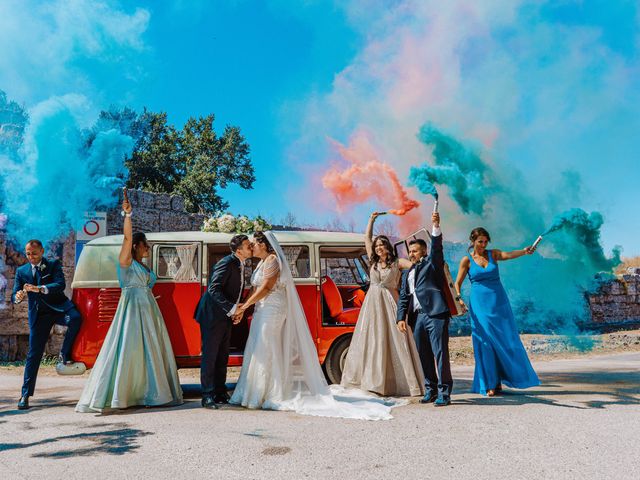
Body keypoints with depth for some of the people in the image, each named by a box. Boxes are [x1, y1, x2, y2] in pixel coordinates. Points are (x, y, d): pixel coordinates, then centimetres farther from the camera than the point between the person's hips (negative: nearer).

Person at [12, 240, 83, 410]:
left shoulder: (54, 264, 3)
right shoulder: (21, 271, 11)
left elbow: (61, 284, -14)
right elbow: (14, 297, 6)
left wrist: (38, 288, -29)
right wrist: (18, 297, -19)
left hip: (58, 307, -2)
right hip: (38, 314, 2)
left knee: (75, 318, -34)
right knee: (34, 353, 1)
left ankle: (64, 356, -15)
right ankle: (25, 394, 9)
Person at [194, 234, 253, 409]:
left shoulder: (240, 265, 10)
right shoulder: (227, 263, -19)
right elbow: (214, 289, -27)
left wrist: (238, 311, 3)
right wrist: (231, 308, -31)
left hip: (226, 317, 9)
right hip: (213, 315, -9)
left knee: (222, 356, 13)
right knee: (210, 355, -3)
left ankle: (220, 394, 21)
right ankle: (208, 396, 3)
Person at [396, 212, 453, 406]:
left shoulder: (432, 264, 7)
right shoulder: (408, 274, 23)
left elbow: (436, 247, -11)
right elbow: (403, 298, 18)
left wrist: (436, 226, -25)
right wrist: (401, 318, 6)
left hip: (435, 314, -6)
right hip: (417, 317, 7)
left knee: (440, 353, -7)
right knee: (424, 355, 10)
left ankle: (444, 392, -1)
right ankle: (430, 390, 21)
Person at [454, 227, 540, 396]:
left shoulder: (493, 254, 5)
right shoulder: (466, 260, 1)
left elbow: (508, 255, -15)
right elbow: (457, 283, 4)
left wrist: (524, 251, -35)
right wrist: (458, 298, -13)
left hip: (499, 302, 2)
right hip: (480, 305, -2)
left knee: (506, 341, 3)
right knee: (485, 343, 0)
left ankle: (500, 380, 17)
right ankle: (490, 384, 8)